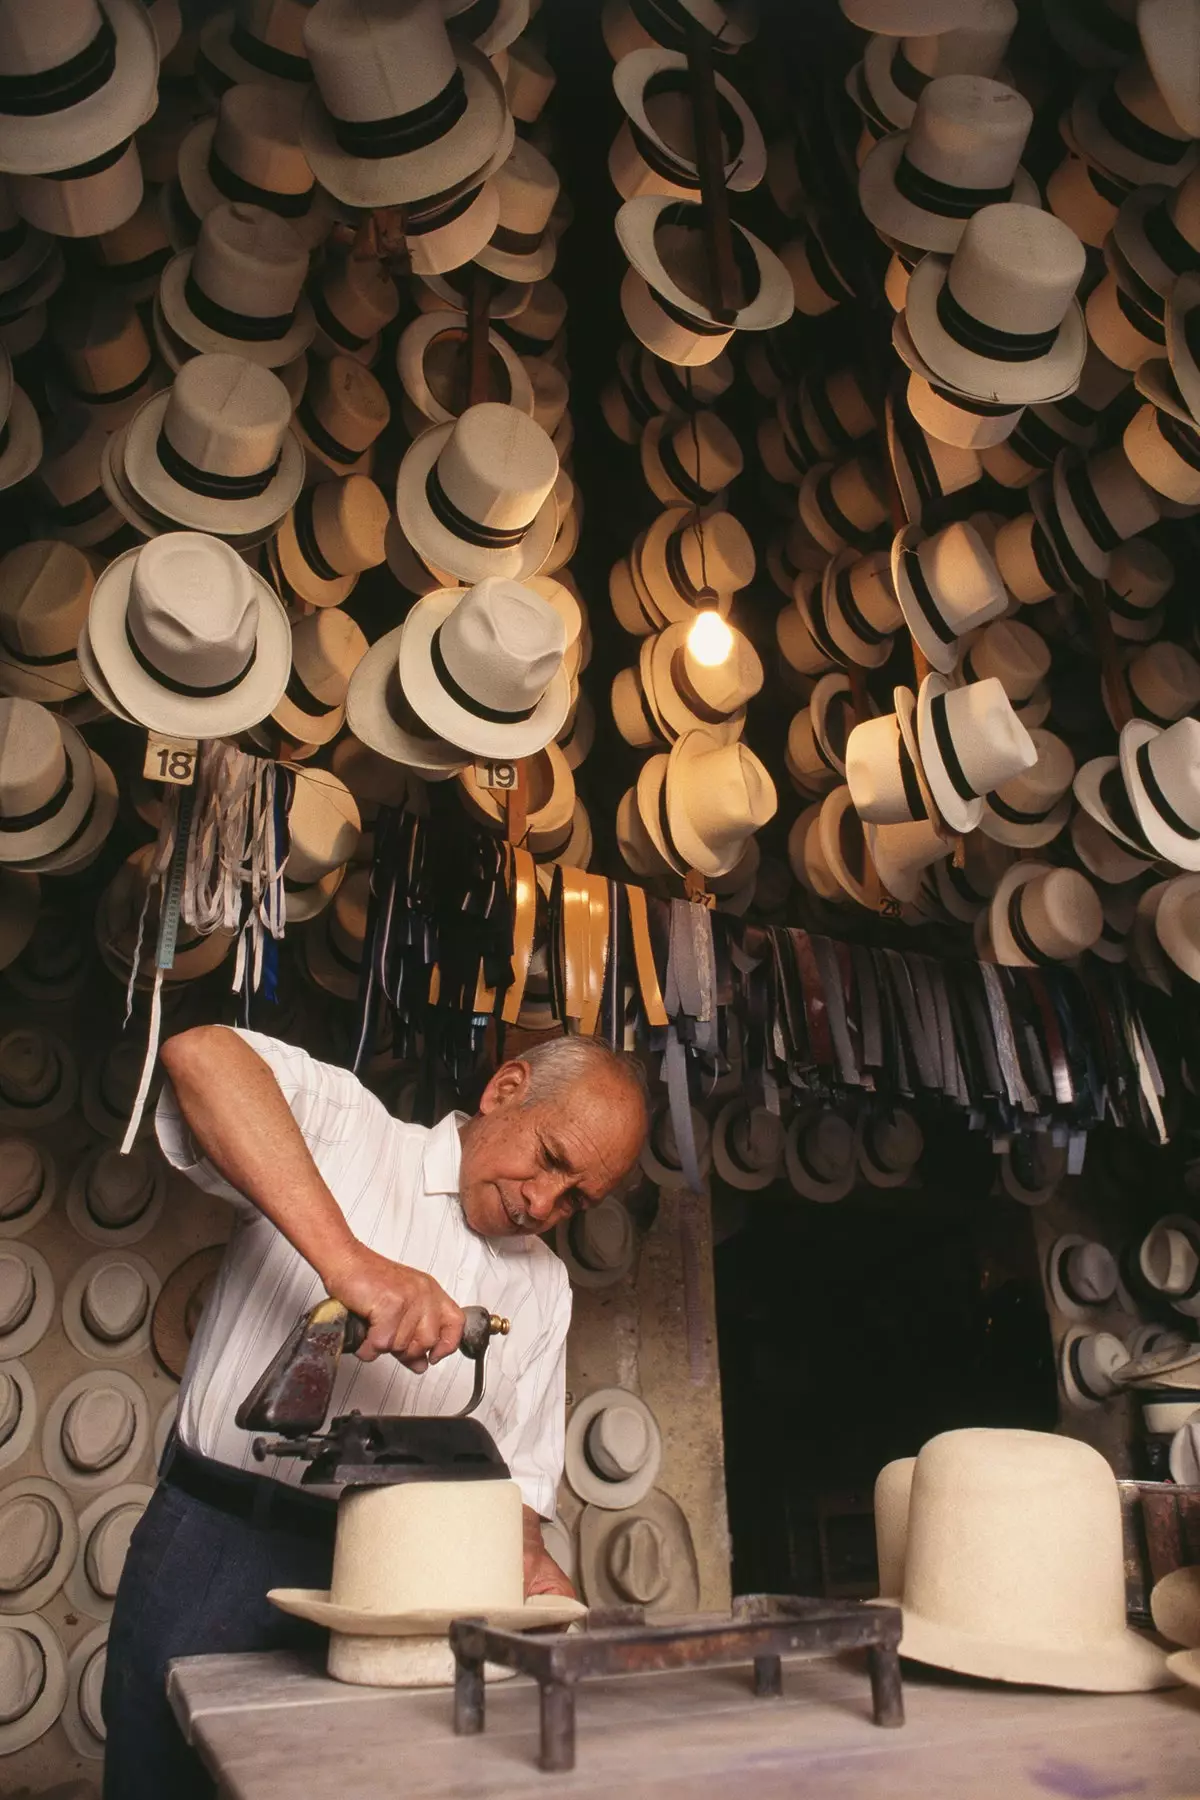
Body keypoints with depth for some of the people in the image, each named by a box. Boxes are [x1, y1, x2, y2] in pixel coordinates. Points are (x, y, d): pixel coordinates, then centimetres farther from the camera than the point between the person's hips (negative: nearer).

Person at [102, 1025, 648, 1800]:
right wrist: (348, 1259, -37)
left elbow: (517, 1467, 10)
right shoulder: (346, 1132, -9)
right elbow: (199, 1053, -29)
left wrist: (526, 1559, -13)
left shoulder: (543, 1287, 9)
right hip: (218, 1544, -4)